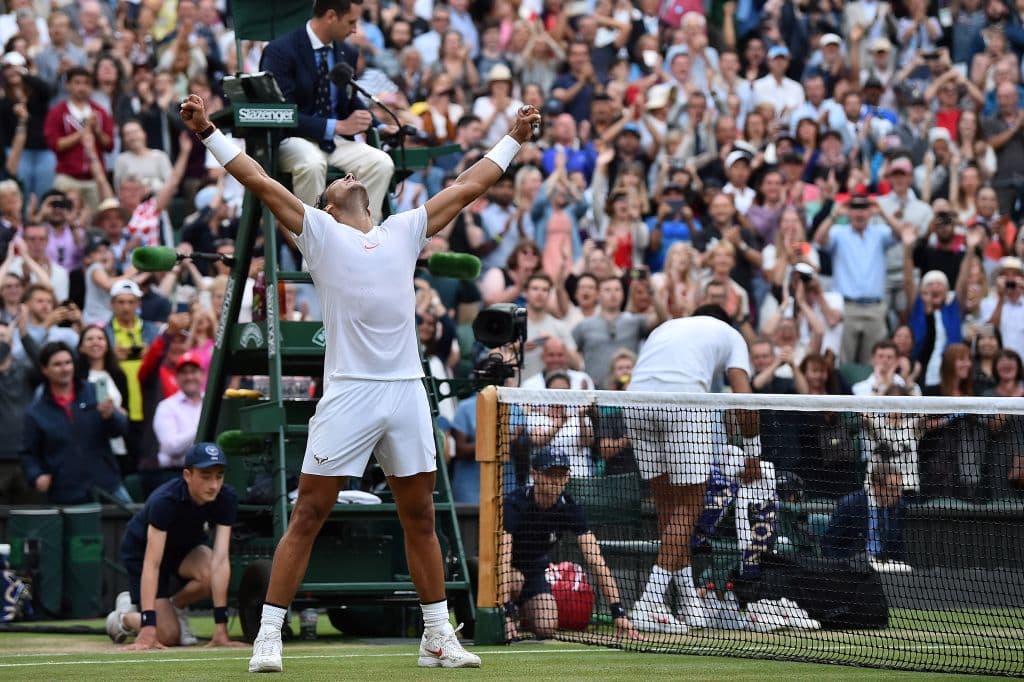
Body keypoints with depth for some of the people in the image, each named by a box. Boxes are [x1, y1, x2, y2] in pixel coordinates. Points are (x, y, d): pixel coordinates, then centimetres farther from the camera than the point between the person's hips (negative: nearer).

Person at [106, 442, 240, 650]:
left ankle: (175, 605, 1)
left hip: (186, 547, 4)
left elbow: (220, 560, -31)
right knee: (168, 636, -17)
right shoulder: (165, 501, -36)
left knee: (210, 576, -32)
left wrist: (221, 628, -37)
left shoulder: (226, 499, -26)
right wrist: (148, 629, -47)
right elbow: (151, 564, -40)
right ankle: (124, 617, 17)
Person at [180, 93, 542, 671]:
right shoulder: (319, 231, 8)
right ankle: (269, 637, -3)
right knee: (308, 517, -5)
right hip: (348, 394, -4)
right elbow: (260, 181, 2)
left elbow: (467, 189, 26)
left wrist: (513, 141, 30)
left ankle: (439, 638, 16)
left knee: (421, 519, 8)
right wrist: (210, 133, -5)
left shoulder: (405, 231, 18)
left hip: (407, 391, 4)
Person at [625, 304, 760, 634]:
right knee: (687, 508, 1)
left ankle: (691, 603, 18)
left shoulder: (665, 327, 36)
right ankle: (650, 603, -10)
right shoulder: (730, 335, 24)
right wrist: (752, 453, 13)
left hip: (637, 402, 5)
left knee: (667, 505, 14)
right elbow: (743, 396, 8)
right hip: (685, 402, -5)